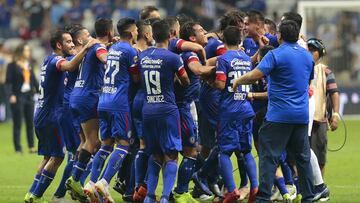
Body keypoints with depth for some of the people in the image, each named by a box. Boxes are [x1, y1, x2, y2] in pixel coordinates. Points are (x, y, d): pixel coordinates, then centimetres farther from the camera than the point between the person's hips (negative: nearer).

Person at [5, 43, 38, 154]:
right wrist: (11, 95, -21)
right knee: (17, 124, -1)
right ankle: (18, 148, 1)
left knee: (30, 123, 7)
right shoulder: (12, 66, -6)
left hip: (29, 96, 6)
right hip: (18, 97, -6)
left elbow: (34, 80, 17)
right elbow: (8, 82, -10)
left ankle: (31, 147, 13)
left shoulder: (29, 65, 12)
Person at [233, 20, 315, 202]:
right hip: (302, 115, 6)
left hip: (279, 115, -6)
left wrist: (237, 81, -2)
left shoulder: (275, 55, -11)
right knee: (302, 157, 11)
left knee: (269, 156, -4)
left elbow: (254, 75, -20)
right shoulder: (307, 56, 10)